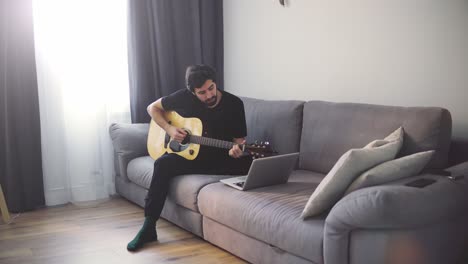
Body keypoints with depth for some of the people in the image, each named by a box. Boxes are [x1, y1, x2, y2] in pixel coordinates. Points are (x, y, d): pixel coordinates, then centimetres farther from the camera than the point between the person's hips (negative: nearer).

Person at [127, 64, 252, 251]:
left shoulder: (234, 104, -7)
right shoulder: (185, 97, -5)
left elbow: (239, 139, -2)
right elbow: (153, 108, 9)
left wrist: (237, 150, -27)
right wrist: (169, 128, -9)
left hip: (220, 160, 0)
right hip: (188, 155, 1)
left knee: (251, 164, -30)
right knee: (164, 163, -31)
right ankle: (149, 226, -25)